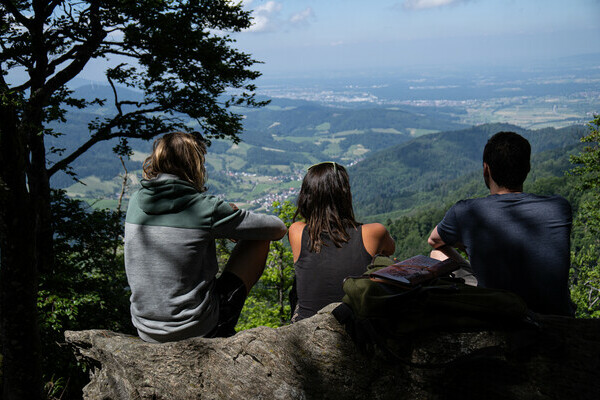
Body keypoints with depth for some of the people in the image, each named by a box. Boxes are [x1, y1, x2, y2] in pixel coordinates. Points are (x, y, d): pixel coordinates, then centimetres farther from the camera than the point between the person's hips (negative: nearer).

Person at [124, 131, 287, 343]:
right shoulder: (205, 208, -17)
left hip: (146, 331, 6)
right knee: (259, 240, 5)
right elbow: (278, 228, -6)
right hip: (194, 331, -6)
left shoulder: (135, 202, -1)